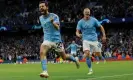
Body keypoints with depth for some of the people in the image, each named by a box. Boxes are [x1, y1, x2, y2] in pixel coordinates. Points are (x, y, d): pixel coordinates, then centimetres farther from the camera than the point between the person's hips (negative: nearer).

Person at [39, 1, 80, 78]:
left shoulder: (54, 16, -11)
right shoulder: (41, 18, 5)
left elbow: (57, 27, -28)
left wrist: (53, 22, -46)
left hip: (56, 40, -3)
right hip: (47, 40, 3)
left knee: (64, 57, 10)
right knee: (42, 52, -27)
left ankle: (75, 60, 42)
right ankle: (45, 72, -32)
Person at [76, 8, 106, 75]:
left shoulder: (93, 20, 0)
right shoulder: (80, 22, -1)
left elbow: (101, 27, 9)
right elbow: (77, 32, -3)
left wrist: (104, 36, 2)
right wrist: (78, 35, -27)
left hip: (94, 40, 1)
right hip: (86, 40, -1)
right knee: (87, 54, -17)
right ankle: (90, 69, -3)